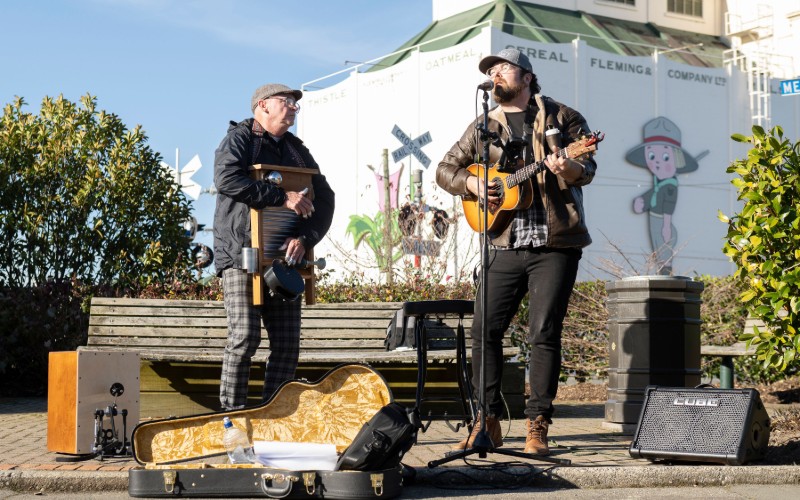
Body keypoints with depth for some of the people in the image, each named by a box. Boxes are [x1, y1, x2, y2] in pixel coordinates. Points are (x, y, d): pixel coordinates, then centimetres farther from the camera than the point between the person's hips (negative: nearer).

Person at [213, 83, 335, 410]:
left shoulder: (297, 150, 20)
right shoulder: (239, 138, 2)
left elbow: (324, 198, 11)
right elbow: (226, 179, -18)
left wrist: (305, 237, -7)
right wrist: (283, 197, -19)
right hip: (241, 256, -6)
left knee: (287, 344, 2)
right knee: (245, 337, -13)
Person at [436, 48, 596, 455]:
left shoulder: (561, 117, 6)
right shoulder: (484, 126, 15)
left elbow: (587, 169, -1)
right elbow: (446, 170, 16)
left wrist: (569, 169, -24)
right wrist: (473, 184, -4)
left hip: (555, 243, -4)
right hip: (505, 245, 4)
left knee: (544, 333, -5)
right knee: (484, 330, 0)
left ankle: (537, 425, 0)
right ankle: (488, 421, 9)